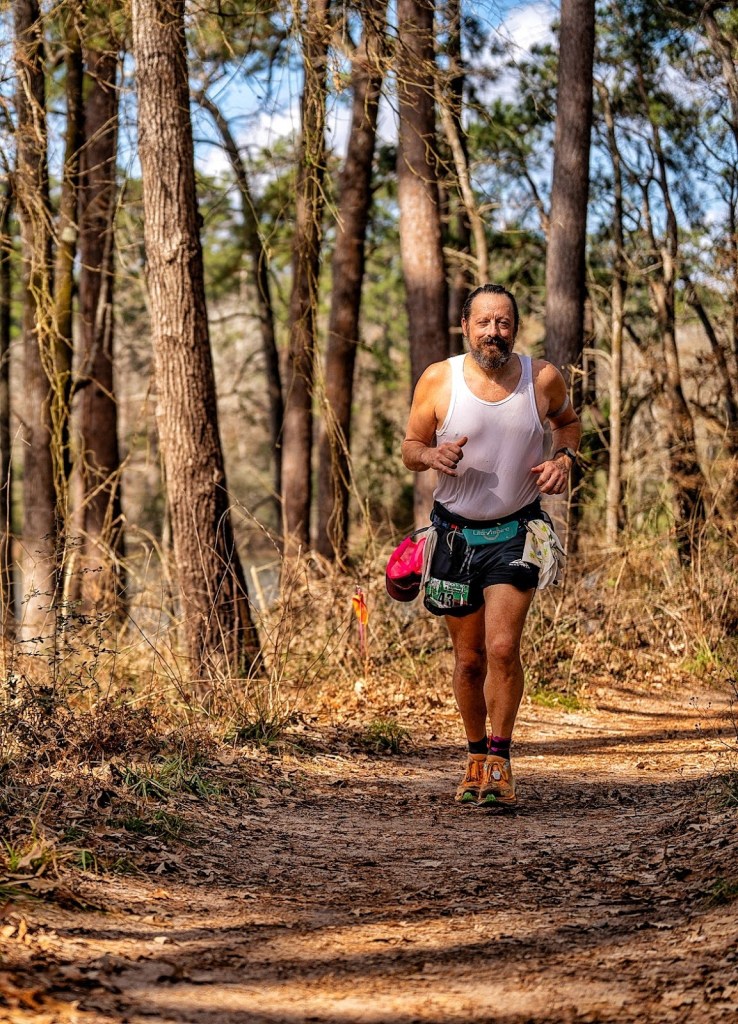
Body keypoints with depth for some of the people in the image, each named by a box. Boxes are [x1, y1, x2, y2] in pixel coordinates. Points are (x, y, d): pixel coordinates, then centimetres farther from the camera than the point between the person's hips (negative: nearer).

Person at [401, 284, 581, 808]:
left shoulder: (542, 378, -6)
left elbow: (568, 420, 16)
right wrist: (432, 455, -22)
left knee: (502, 649, -15)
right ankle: (476, 754, 30)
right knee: (469, 658, 9)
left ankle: (500, 761, 0)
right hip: (456, 532, 1)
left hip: (516, 532, -1)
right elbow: (410, 447, 1)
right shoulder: (439, 380, -8)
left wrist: (564, 458, -5)